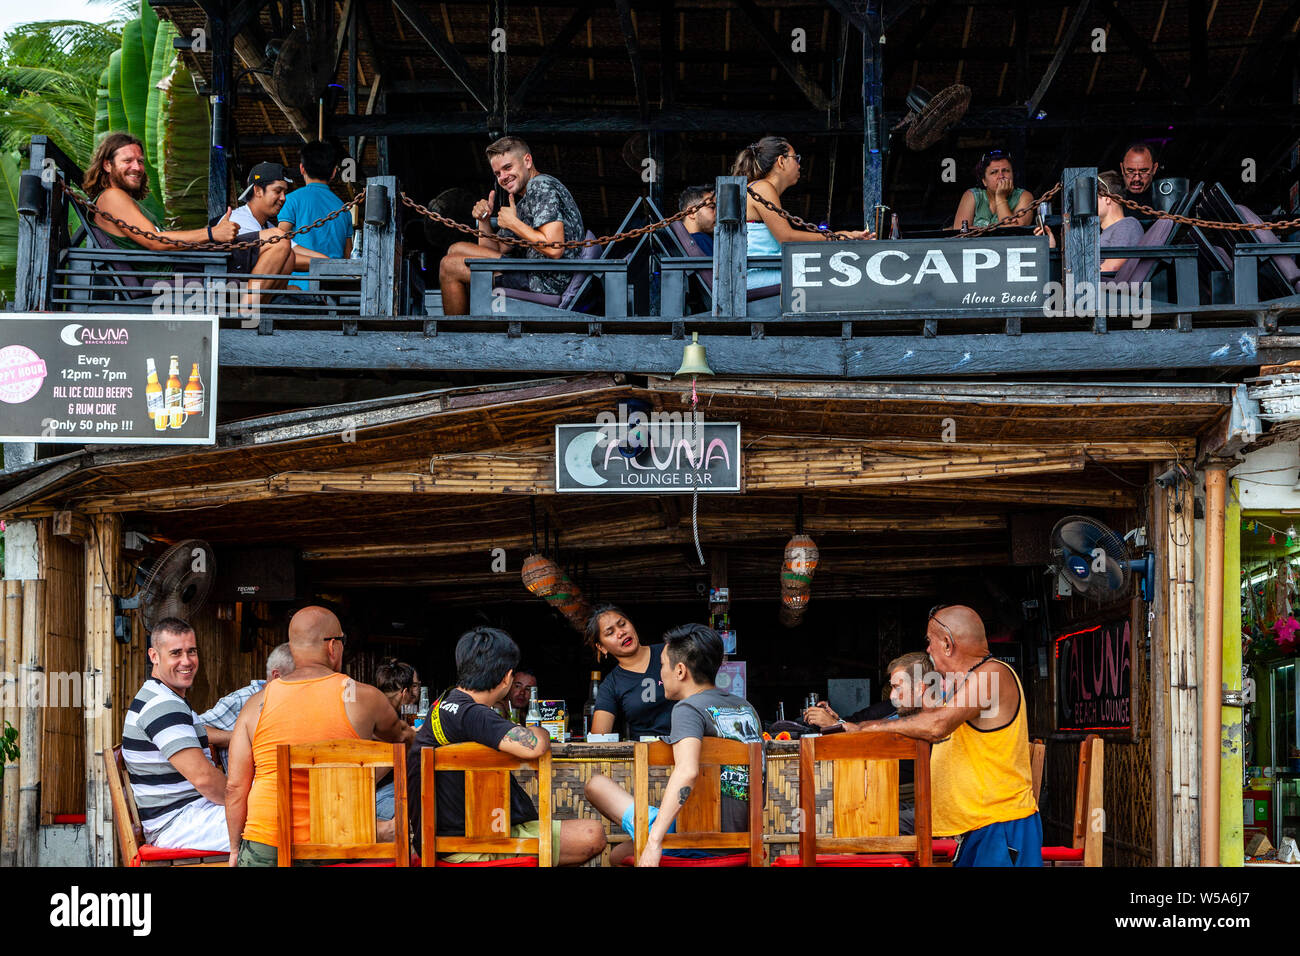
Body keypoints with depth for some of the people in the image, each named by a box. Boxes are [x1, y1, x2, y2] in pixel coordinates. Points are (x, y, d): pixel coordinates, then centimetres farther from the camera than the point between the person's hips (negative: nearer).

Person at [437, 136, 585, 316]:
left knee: (450, 266, -7)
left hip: (547, 283, -11)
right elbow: (495, 251, 21)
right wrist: (484, 220, 4)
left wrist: (513, 223, -13)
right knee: (457, 249, 20)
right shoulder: (523, 200, 21)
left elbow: (554, 249, -25)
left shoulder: (541, 186, -12)